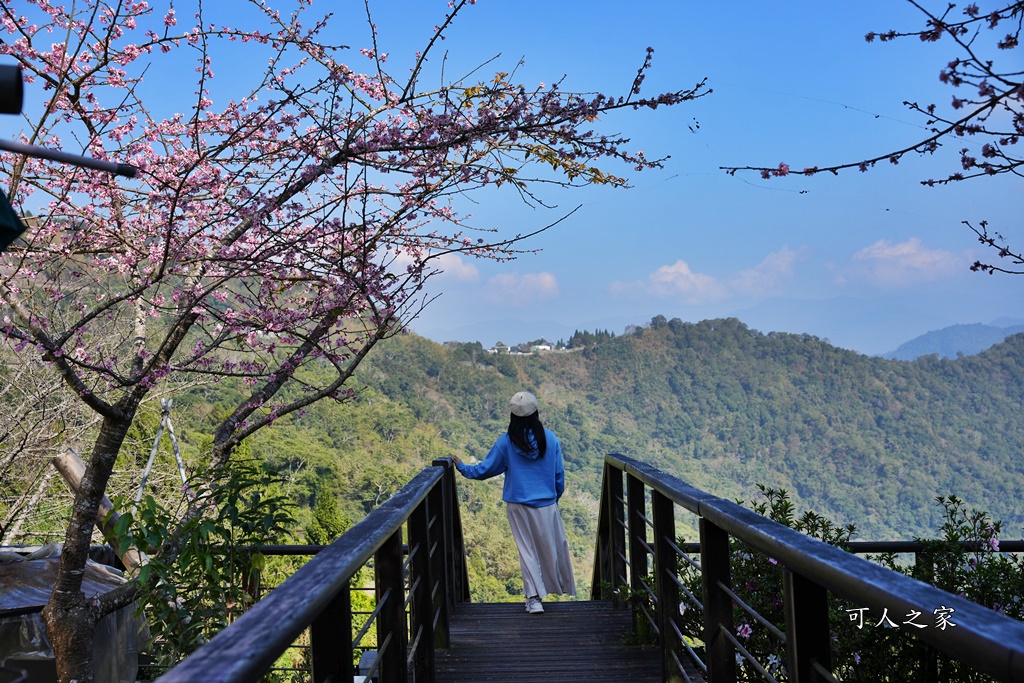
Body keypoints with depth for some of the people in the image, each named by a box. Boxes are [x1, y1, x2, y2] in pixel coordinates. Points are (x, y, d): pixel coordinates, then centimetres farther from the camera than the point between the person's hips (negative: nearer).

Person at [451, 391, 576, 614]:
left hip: (518, 506, 0)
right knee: (554, 546, 16)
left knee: (527, 550, 9)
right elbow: (559, 474, 1)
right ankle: (563, 587, 31)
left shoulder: (506, 441, -10)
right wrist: (556, 495, 18)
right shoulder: (550, 438, -7)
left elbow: (486, 469, -2)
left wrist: (462, 467, 15)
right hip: (547, 504, 0)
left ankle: (534, 598, 4)